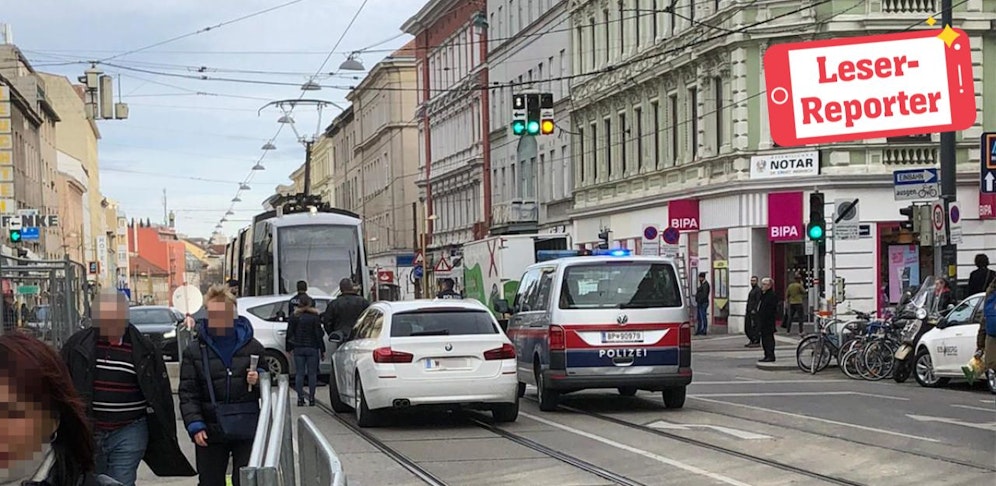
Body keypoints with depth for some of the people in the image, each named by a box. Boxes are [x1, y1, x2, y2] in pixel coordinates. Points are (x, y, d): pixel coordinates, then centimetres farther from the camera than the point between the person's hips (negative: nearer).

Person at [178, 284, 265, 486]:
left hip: (247, 431, 0)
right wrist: (195, 425, -11)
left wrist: (259, 380, -9)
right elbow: (188, 393, 0)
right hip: (211, 432, 0)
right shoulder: (194, 351, 1)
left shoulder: (252, 347, 4)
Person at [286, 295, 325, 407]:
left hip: (298, 348, 2)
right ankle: (311, 398, 2)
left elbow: (289, 333, 4)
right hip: (312, 348, -2)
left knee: (299, 373, 4)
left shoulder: (294, 316, 1)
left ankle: (300, 398, 1)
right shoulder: (314, 317, -5)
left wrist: (289, 348, 12)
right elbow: (318, 334, -5)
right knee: (312, 373, 4)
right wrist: (322, 350, 0)